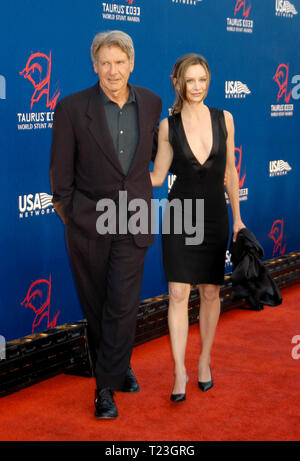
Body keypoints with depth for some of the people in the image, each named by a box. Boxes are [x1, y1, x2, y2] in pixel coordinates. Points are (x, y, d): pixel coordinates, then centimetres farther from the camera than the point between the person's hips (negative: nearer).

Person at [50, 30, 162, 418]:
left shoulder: (150, 103, 1)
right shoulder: (73, 108, -9)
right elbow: (60, 171, -2)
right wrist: (69, 216, 3)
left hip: (133, 222, 2)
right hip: (89, 223, -1)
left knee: (123, 306, -2)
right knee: (96, 306, 10)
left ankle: (107, 386, 12)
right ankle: (116, 367, 31)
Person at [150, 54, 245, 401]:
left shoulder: (224, 119, 2)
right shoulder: (168, 126, -3)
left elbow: (230, 171, 8)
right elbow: (157, 177, 1)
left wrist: (237, 218, 10)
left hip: (214, 216, 2)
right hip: (180, 215, -2)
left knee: (210, 293, 9)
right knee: (178, 293, -5)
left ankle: (204, 361, 25)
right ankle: (179, 370, 1)